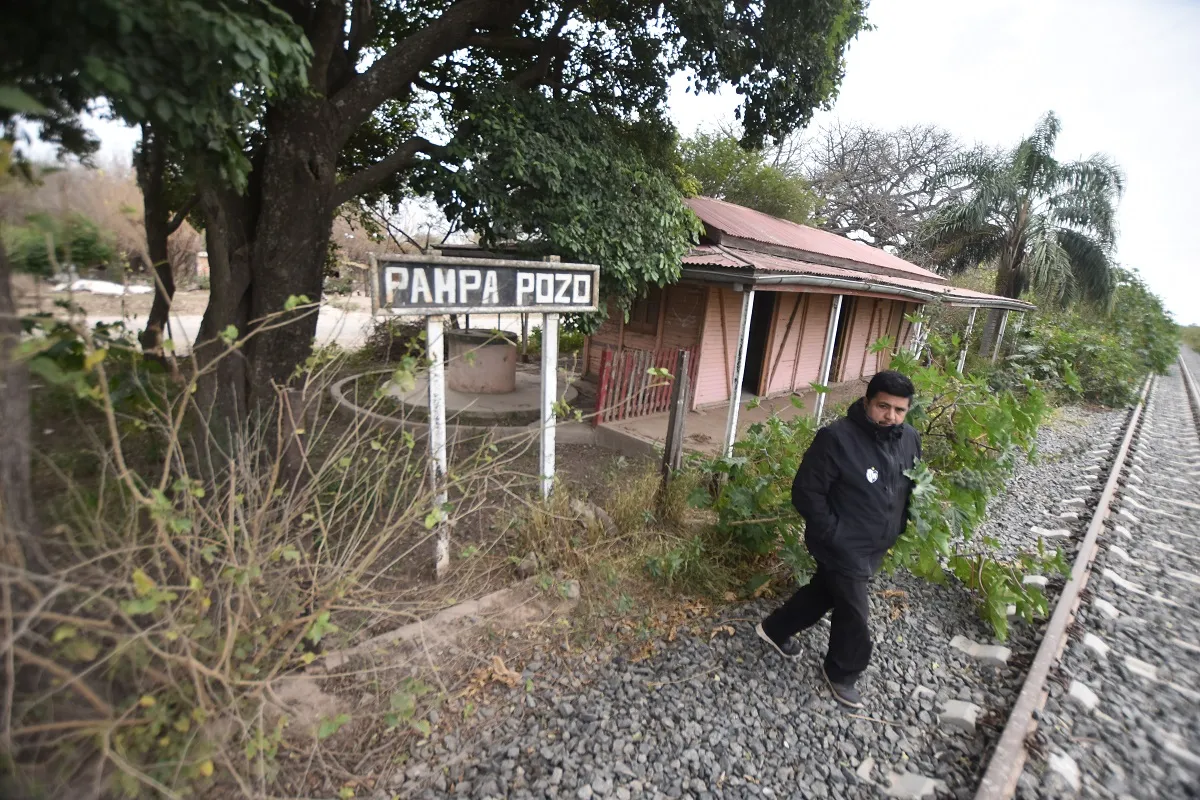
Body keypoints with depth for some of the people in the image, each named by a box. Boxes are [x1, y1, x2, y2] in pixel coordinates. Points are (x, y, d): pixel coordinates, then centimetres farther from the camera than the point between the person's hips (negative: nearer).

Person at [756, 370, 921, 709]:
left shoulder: (910, 439, -2)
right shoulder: (836, 438, -25)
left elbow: (911, 489, 13)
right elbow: (806, 493, -21)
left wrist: (897, 532, 7)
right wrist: (835, 537, -22)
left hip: (875, 548, 7)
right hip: (843, 548, -7)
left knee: (823, 593, 22)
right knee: (854, 612, 6)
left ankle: (775, 629, 46)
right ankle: (842, 673, 36)